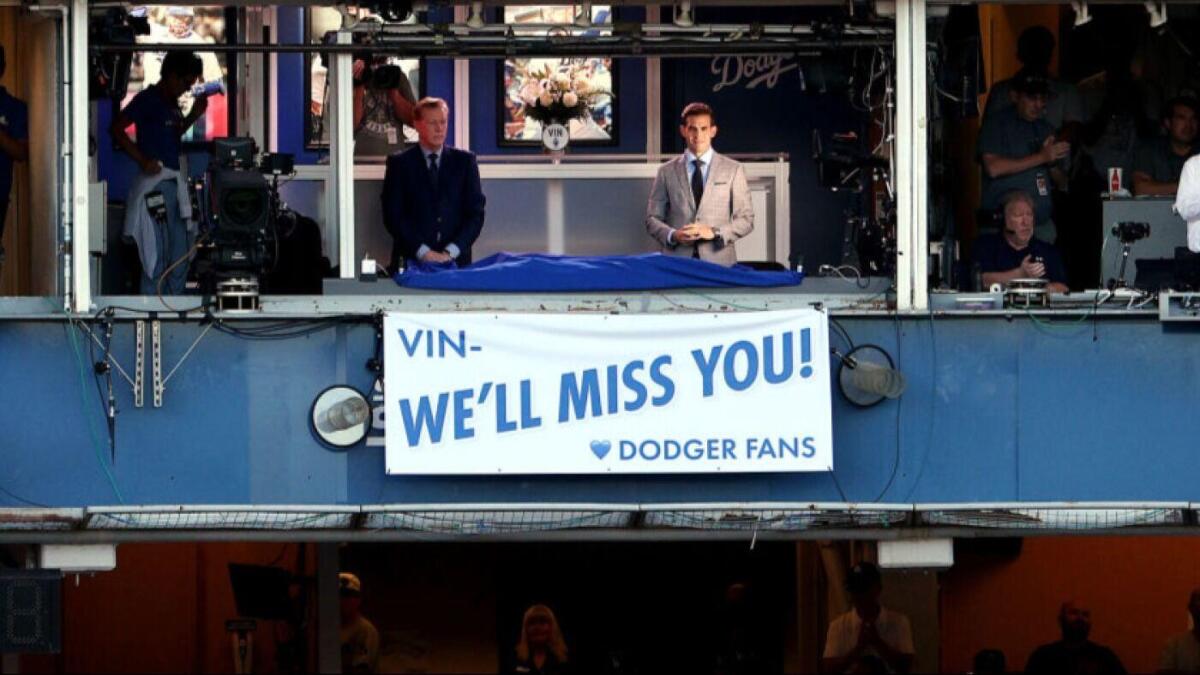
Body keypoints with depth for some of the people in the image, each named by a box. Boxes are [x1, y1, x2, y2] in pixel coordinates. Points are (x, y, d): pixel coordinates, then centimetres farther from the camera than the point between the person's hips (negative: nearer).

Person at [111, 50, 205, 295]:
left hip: (175, 181, 9)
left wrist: (193, 116, 15)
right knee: (156, 252, -8)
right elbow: (117, 128, -14)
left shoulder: (171, 102, 16)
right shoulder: (148, 99, -9)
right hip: (156, 181, -9)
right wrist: (142, 160, -17)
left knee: (181, 251, 13)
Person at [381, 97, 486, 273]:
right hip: (411, 260, -1)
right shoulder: (399, 164, 6)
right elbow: (393, 215, -1)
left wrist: (451, 252, -8)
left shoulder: (464, 161, 10)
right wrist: (423, 251, -12)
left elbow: (476, 212, 4)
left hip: (456, 261, 1)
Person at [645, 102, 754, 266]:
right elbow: (652, 219, 10)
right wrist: (673, 235, -10)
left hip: (718, 260, 0)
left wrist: (714, 233, -9)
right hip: (677, 260, 0)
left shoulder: (733, 170, 9)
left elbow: (746, 219, 7)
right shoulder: (667, 172, 11)